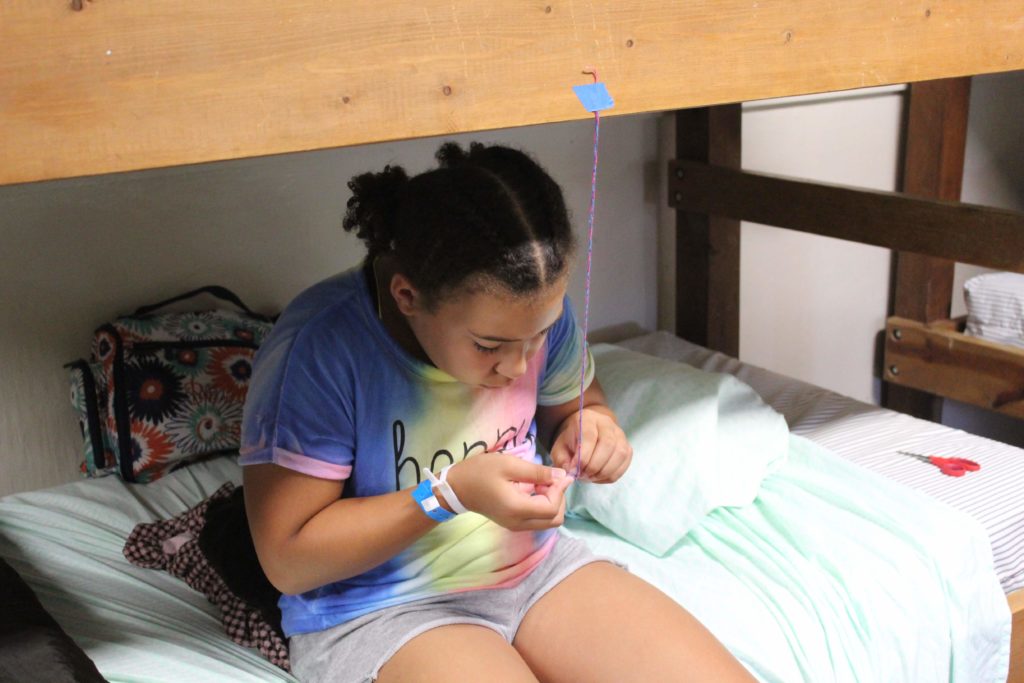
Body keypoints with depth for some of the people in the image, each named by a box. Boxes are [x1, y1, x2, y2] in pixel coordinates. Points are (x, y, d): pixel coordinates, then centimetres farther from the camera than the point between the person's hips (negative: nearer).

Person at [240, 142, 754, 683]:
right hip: (379, 610, -5)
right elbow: (288, 559, -17)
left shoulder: (535, 311, -6)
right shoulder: (319, 347, -23)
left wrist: (588, 429, -9)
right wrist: (449, 493, -27)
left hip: (536, 566, 6)